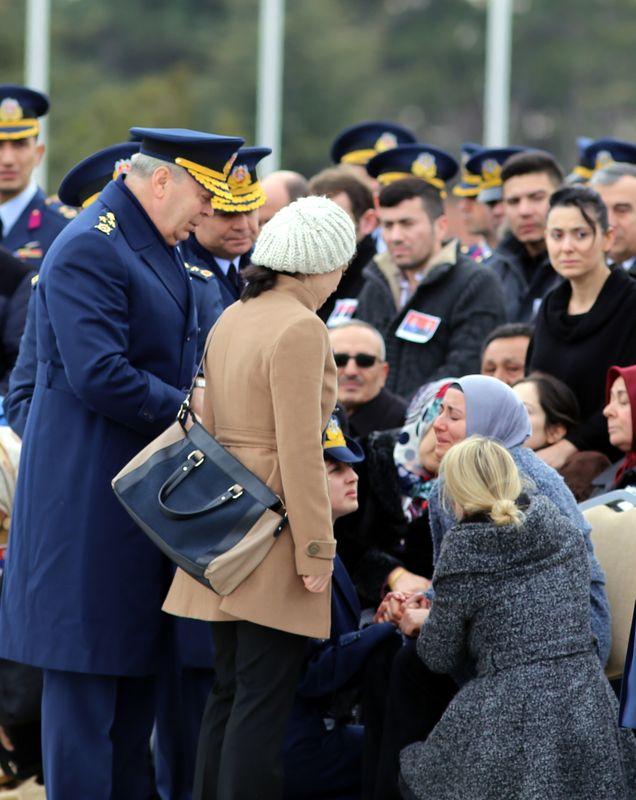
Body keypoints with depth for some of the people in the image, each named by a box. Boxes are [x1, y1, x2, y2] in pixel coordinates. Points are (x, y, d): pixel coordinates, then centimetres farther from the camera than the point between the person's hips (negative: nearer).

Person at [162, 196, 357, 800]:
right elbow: (300, 452, -18)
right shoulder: (300, 328, -15)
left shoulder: (233, 318, 12)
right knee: (265, 698, -6)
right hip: (272, 528, -9)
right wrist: (317, 548, -14)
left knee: (229, 691, 14)